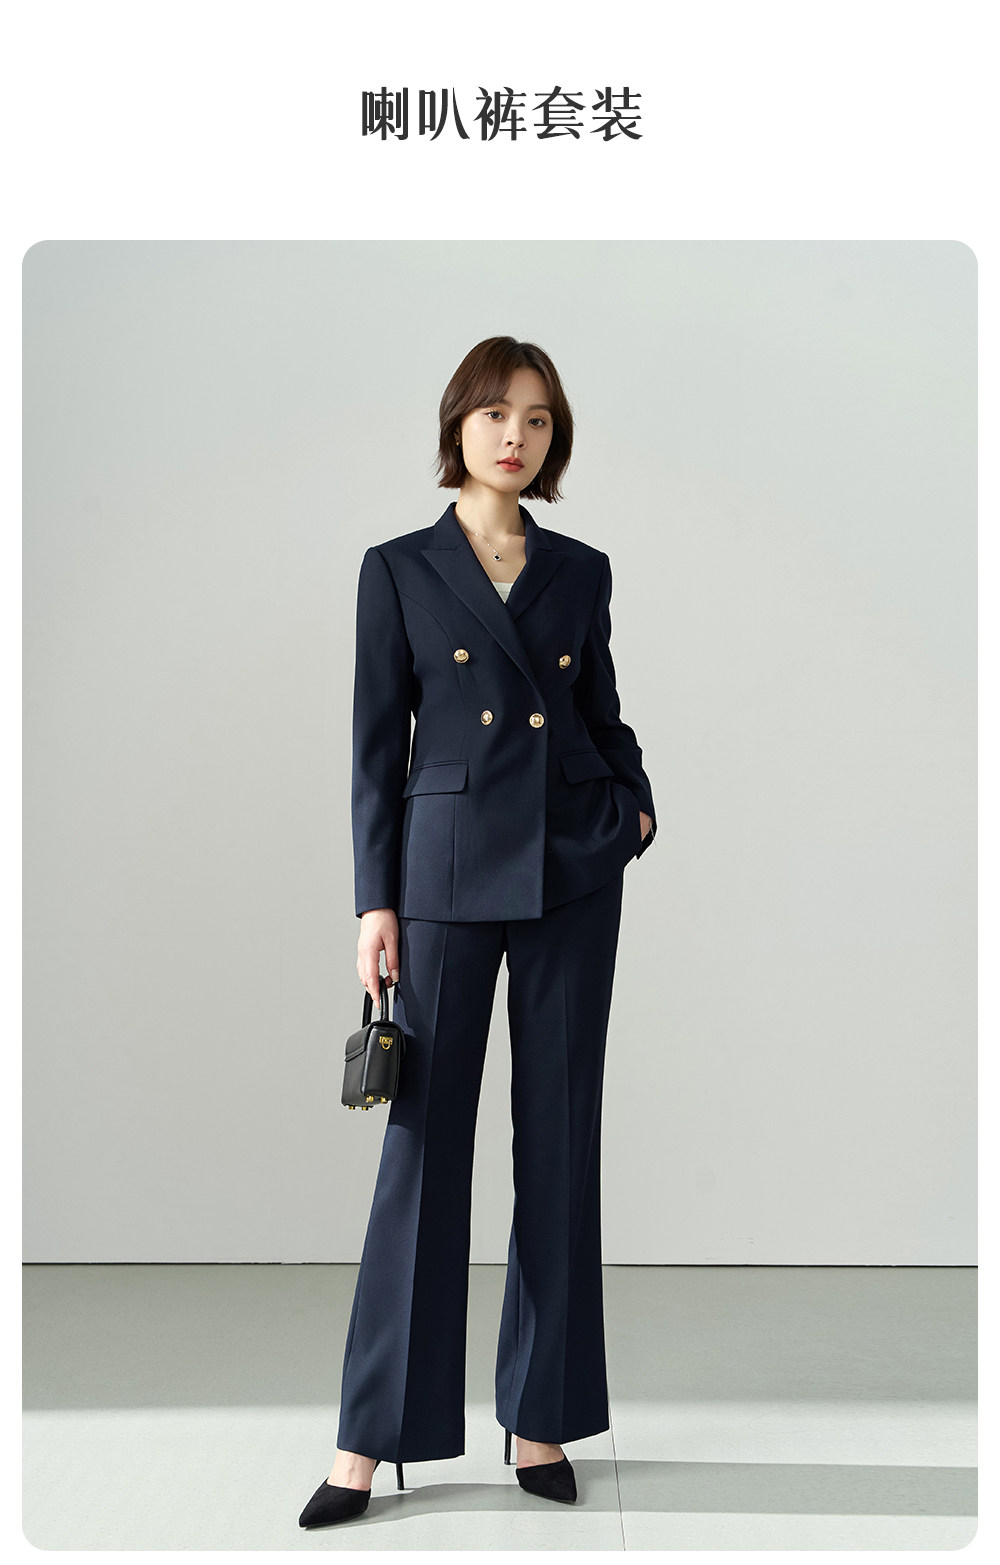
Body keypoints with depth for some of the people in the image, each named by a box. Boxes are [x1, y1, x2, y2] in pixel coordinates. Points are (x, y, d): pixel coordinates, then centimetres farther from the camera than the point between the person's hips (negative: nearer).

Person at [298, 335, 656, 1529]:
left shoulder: (582, 571, 10)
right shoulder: (398, 569, 3)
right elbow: (377, 744, 1)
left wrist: (636, 802, -2)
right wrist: (375, 902, -4)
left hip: (575, 871, 3)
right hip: (451, 868, -2)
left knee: (560, 1136, 5)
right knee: (425, 1135, -1)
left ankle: (540, 1418, 17)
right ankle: (372, 1438, 9)